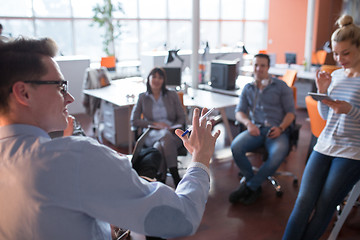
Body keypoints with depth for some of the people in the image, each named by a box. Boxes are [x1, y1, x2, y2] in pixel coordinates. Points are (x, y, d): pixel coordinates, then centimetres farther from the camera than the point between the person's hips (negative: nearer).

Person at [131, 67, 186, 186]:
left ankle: (161, 180, -32)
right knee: (165, 135, -38)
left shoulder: (172, 95, 13)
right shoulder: (142, 97, 13)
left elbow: (182, 117, 11)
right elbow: (134, 121, 6)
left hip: (173, 133, 0)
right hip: (152, 135, 0)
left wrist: (173, 128, -11)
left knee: (159, 146, -37)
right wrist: (155, 124, -7)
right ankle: (176, 178, -38)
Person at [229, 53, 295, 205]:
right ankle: (255, 186, -10)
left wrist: (280, 128, -12)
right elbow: (239, 111, 13)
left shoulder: (281, 86, 13)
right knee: (235, 147, -30)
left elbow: (291, 112, 8)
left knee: (278, 154, -36)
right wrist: (248, 123, -10)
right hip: (255, 129, 2)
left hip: (276, 130, -2)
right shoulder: (247, 89, 21)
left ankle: (249, 186, -15)